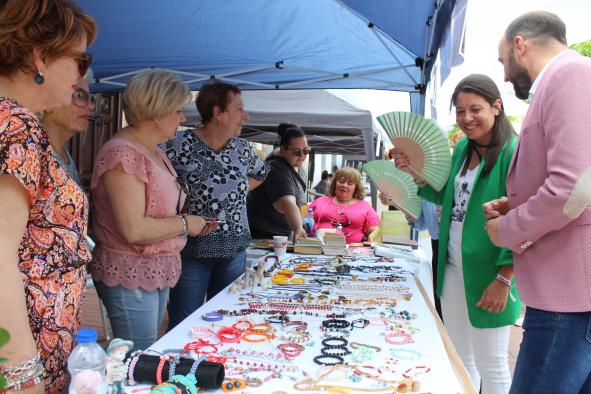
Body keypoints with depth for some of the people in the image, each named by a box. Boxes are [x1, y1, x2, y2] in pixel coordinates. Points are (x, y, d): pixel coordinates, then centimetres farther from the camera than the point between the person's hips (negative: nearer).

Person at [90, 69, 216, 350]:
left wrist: (196, 223, 6)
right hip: (130, 277, -9)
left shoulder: (155, 152, 12)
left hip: (158, 274, 9)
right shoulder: (123, 154, -19)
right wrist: (186, 224, -13)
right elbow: (134, 229, -26)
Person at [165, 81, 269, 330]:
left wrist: (239, 190, 10)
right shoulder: (181, 145, -11)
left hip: (234, 250, 5)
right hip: (192, 251, -5)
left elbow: (261, 173, 25)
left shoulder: (241, 148, 7)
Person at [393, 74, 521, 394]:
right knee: (459, 360, 19)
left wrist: (503, 280, -19)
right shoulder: (462, 148, 7)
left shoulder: (513, 152, -15)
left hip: (488, 271, -7)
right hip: (452, 267, 7)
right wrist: (417, 173, 2)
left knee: (491, 367, 8)